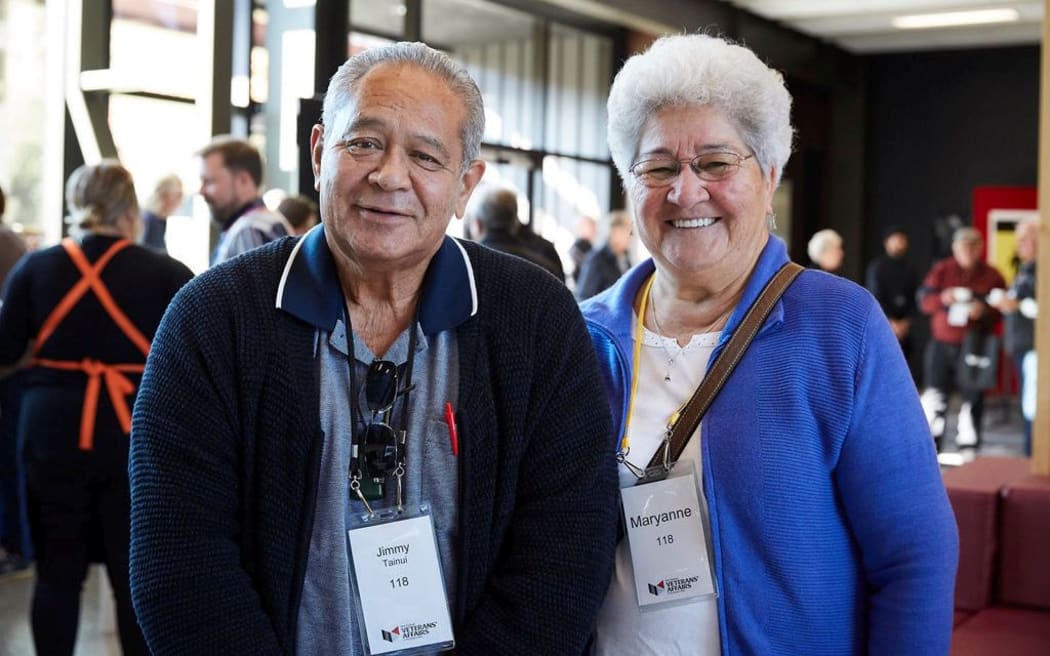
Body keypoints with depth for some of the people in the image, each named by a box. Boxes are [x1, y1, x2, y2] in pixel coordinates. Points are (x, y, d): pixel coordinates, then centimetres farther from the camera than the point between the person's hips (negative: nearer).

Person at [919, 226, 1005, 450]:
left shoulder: (991, 276, 2)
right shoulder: (940, 270, 6)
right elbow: (924, 301, 3)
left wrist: (984, 310, -18)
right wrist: (942, 299, -17)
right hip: (941, 345, 1)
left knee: (972, 399, 0)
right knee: (934, 402, 2)